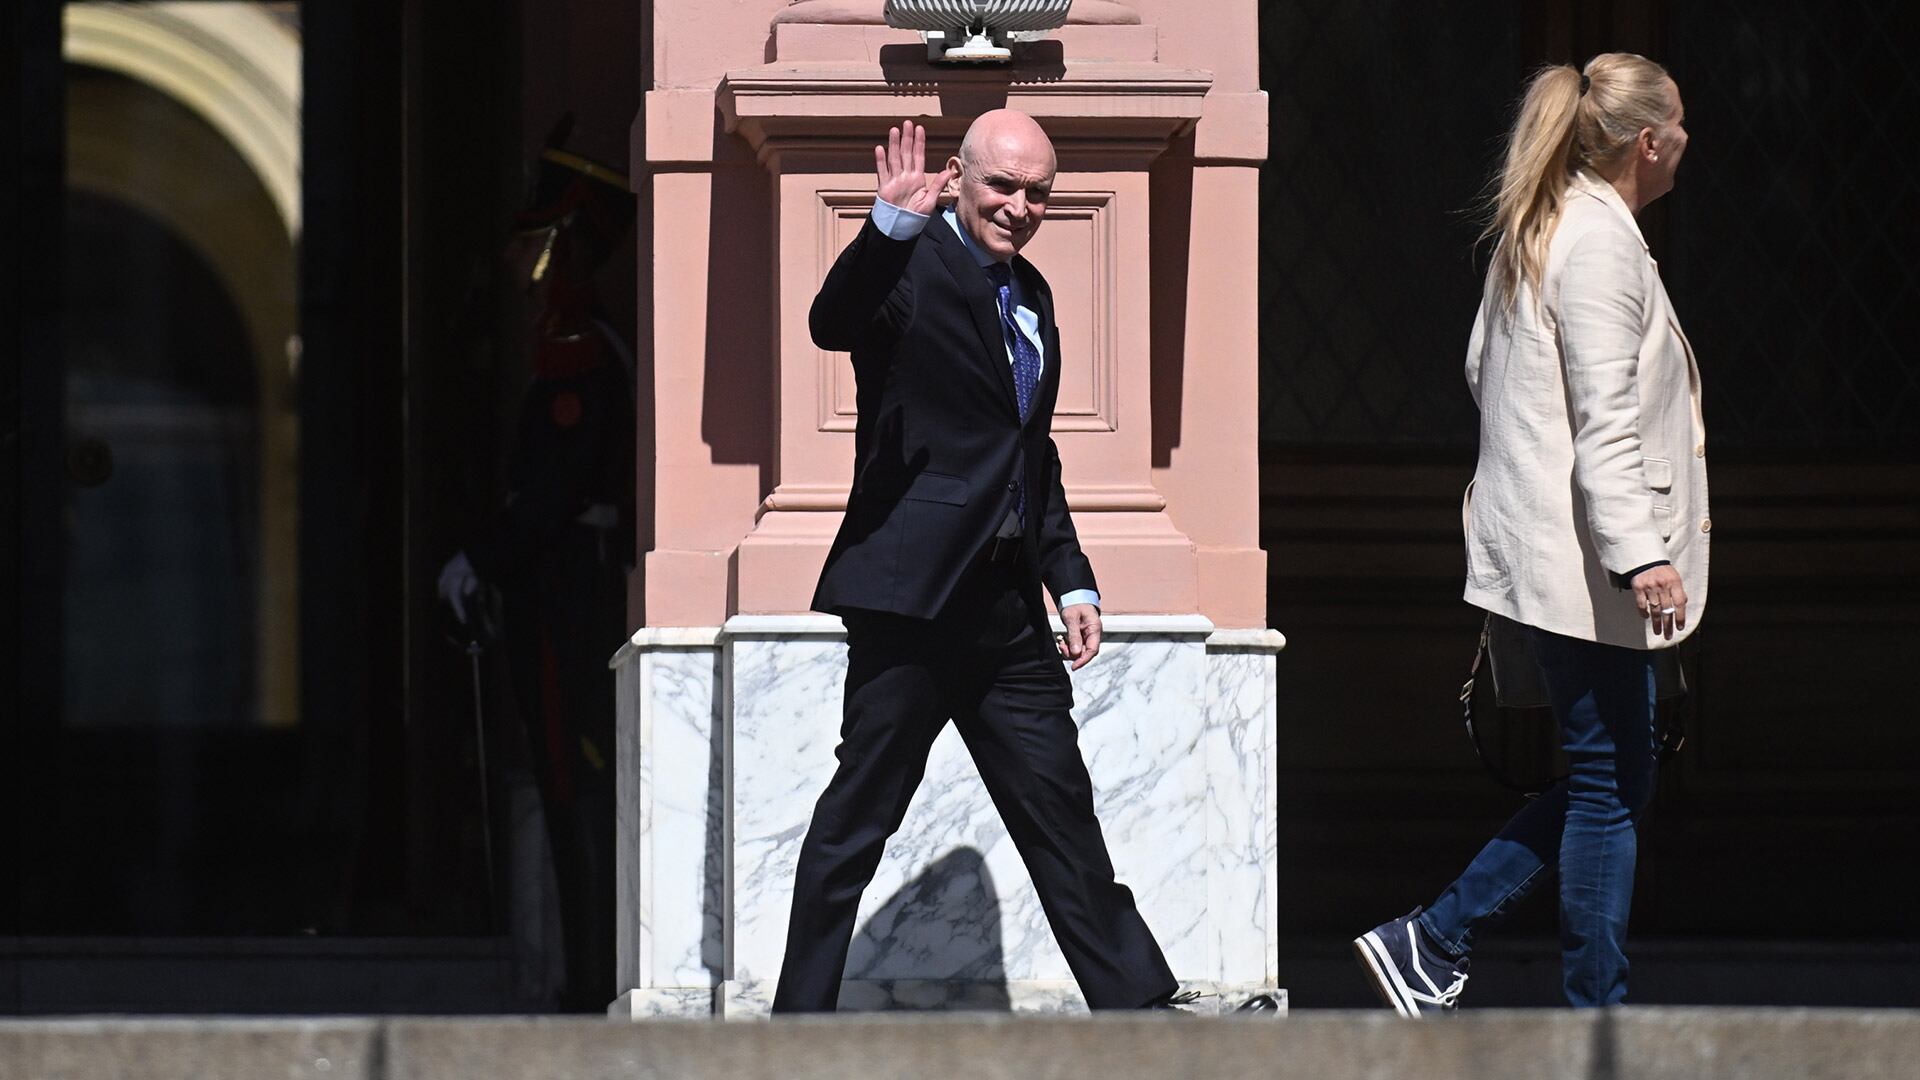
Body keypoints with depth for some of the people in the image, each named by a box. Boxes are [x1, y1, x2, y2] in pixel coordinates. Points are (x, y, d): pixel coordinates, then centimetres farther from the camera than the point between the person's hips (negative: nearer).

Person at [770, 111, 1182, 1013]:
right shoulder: (914, 264, -7)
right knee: (859, 813, -1)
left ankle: (1137, 1004, 16)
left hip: (1005, 602, 7)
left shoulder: (1030, 294, 17)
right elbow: (834, 323, -29)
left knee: (1059, 806, 11)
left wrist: (1071, 577, 19)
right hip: (913, 592, -7)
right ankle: (801, 1015, 6)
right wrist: (890, 228, -42)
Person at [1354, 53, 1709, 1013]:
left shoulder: (1536, 232, 14)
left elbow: (1483, 368, 24)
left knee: (1608, 779, 14)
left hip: (1549, 556, 10)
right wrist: (1639, 554, -27)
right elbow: (1606, 417, -23)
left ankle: (1431, 943, 13)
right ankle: (1598, 1017, 2)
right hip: (1584, 561, -10)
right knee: (1610, 785, -3)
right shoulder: (1602, 242, -16)